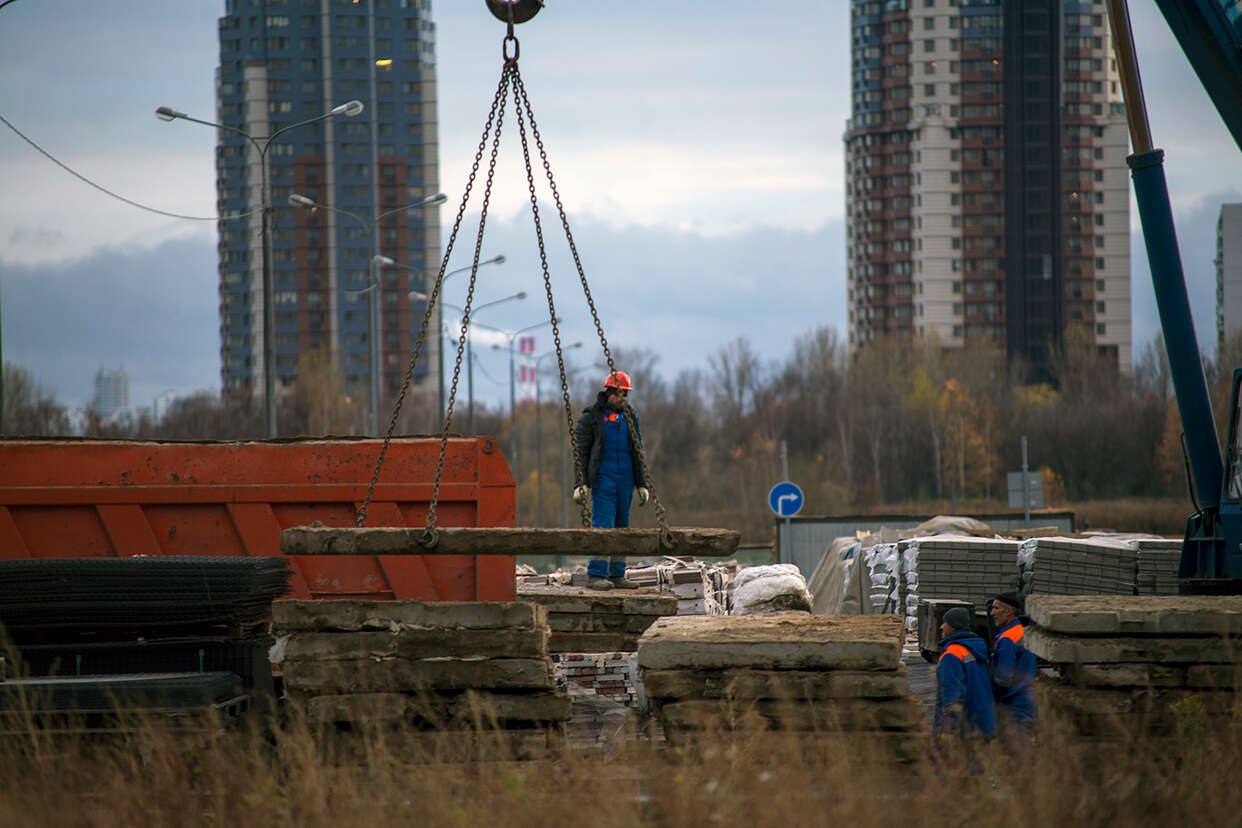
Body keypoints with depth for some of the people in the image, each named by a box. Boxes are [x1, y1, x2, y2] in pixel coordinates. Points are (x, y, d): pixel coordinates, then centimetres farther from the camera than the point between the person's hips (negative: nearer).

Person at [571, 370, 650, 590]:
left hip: (625, 481, 6)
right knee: (603, 525, -14)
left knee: (621, 527, 6)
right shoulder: (591, 418, 0)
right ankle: (596, 575, -17)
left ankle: (617, 575, 9)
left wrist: (642, 484, 14)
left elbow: (637, 454, 20)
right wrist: (580, 483, -10)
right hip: (603, 480, -6)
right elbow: (581, 453, -2)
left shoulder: (630, 418, 16)